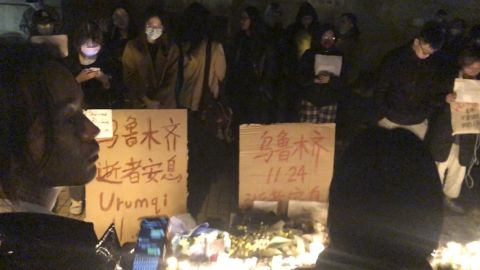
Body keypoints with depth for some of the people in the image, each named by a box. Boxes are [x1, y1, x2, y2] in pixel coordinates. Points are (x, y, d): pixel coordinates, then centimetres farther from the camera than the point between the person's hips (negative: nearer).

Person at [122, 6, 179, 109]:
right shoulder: (132, 47, -2)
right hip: (140, 104, -1)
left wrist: (157, 101, -11)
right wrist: (147, 101, -10)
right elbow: (129, 78, -3)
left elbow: (171, 79, -1)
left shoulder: (172, 48, 0)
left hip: (165, 104, 1)